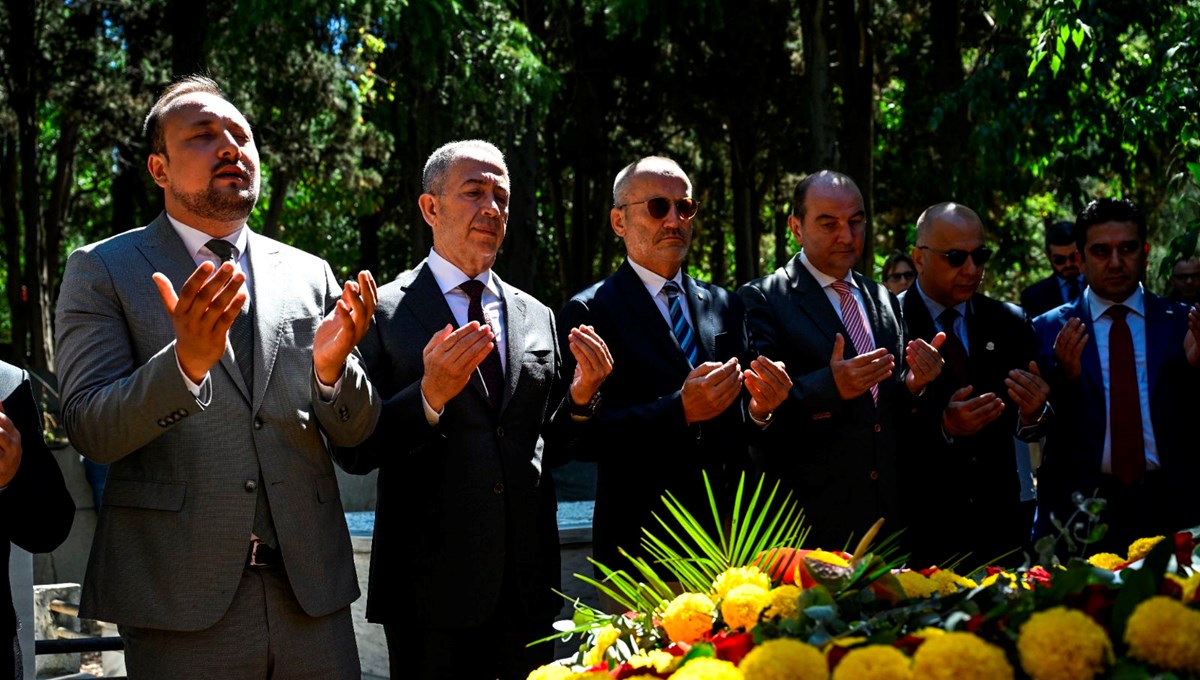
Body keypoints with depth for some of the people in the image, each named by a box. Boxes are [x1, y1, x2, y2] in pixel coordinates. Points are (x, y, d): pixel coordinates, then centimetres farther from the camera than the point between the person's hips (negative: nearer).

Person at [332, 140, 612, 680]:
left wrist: (581, 396, -3)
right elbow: (354, 452, -8)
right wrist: (430, 396, -22)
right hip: (433, 585, -4)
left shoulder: (536, 317, 12)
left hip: (529, 584, 4)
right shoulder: (384, 312, -2)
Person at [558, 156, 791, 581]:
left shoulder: (725, 307, 14)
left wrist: (761, 409, -7)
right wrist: (680, 410, -23)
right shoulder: (589, 312, -4)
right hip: (641, 543, -5)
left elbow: (737, 427, 15)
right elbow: (582, 436, -14)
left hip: (731, 535, 5)